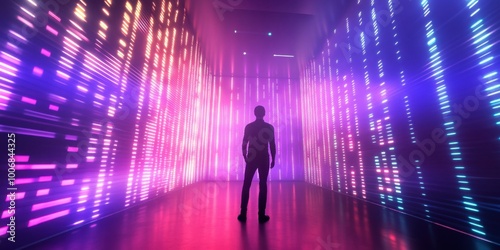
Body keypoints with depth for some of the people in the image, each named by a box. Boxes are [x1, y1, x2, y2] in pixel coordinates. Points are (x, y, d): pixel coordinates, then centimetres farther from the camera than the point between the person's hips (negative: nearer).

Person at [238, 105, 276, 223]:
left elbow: (244, 144, 1)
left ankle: (243, 214, 13)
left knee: (246, 185, 9)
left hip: (251, 159, 1)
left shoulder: (248, 126, -1)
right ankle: (261, 215, 13)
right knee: (263, 186, 7)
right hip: (264, 159, 0)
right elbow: (272, 145, -3)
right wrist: (273, 159, 7)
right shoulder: (270, 127, -3)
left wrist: (245, 157, 13)